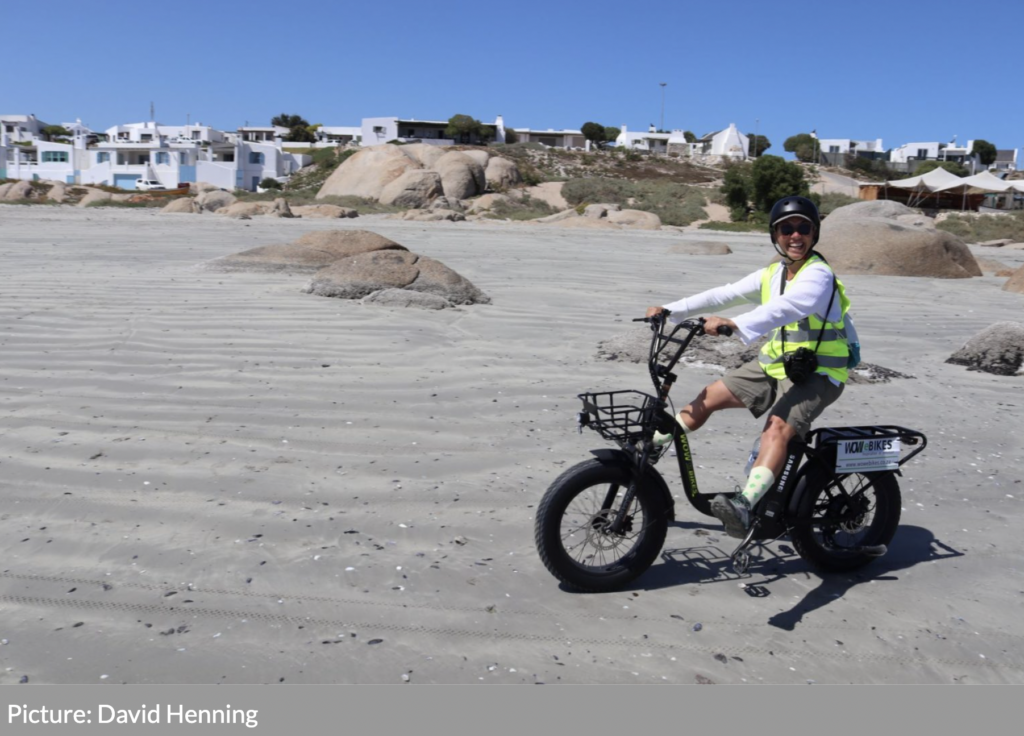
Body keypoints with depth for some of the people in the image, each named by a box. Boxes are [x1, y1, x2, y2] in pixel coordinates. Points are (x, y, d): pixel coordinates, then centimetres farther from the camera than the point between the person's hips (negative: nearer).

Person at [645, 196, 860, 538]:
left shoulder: (818, 275, -17)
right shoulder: (773, 273, 7)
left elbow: (785, 308, -36)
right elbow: (726, 294, -1)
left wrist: (735, 324, -52)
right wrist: (670, 310, -11)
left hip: (815, 373, -7)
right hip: (776, 364, 8)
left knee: (777, 430, -32)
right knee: (708, 398, 5)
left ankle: (744, 505, -46)